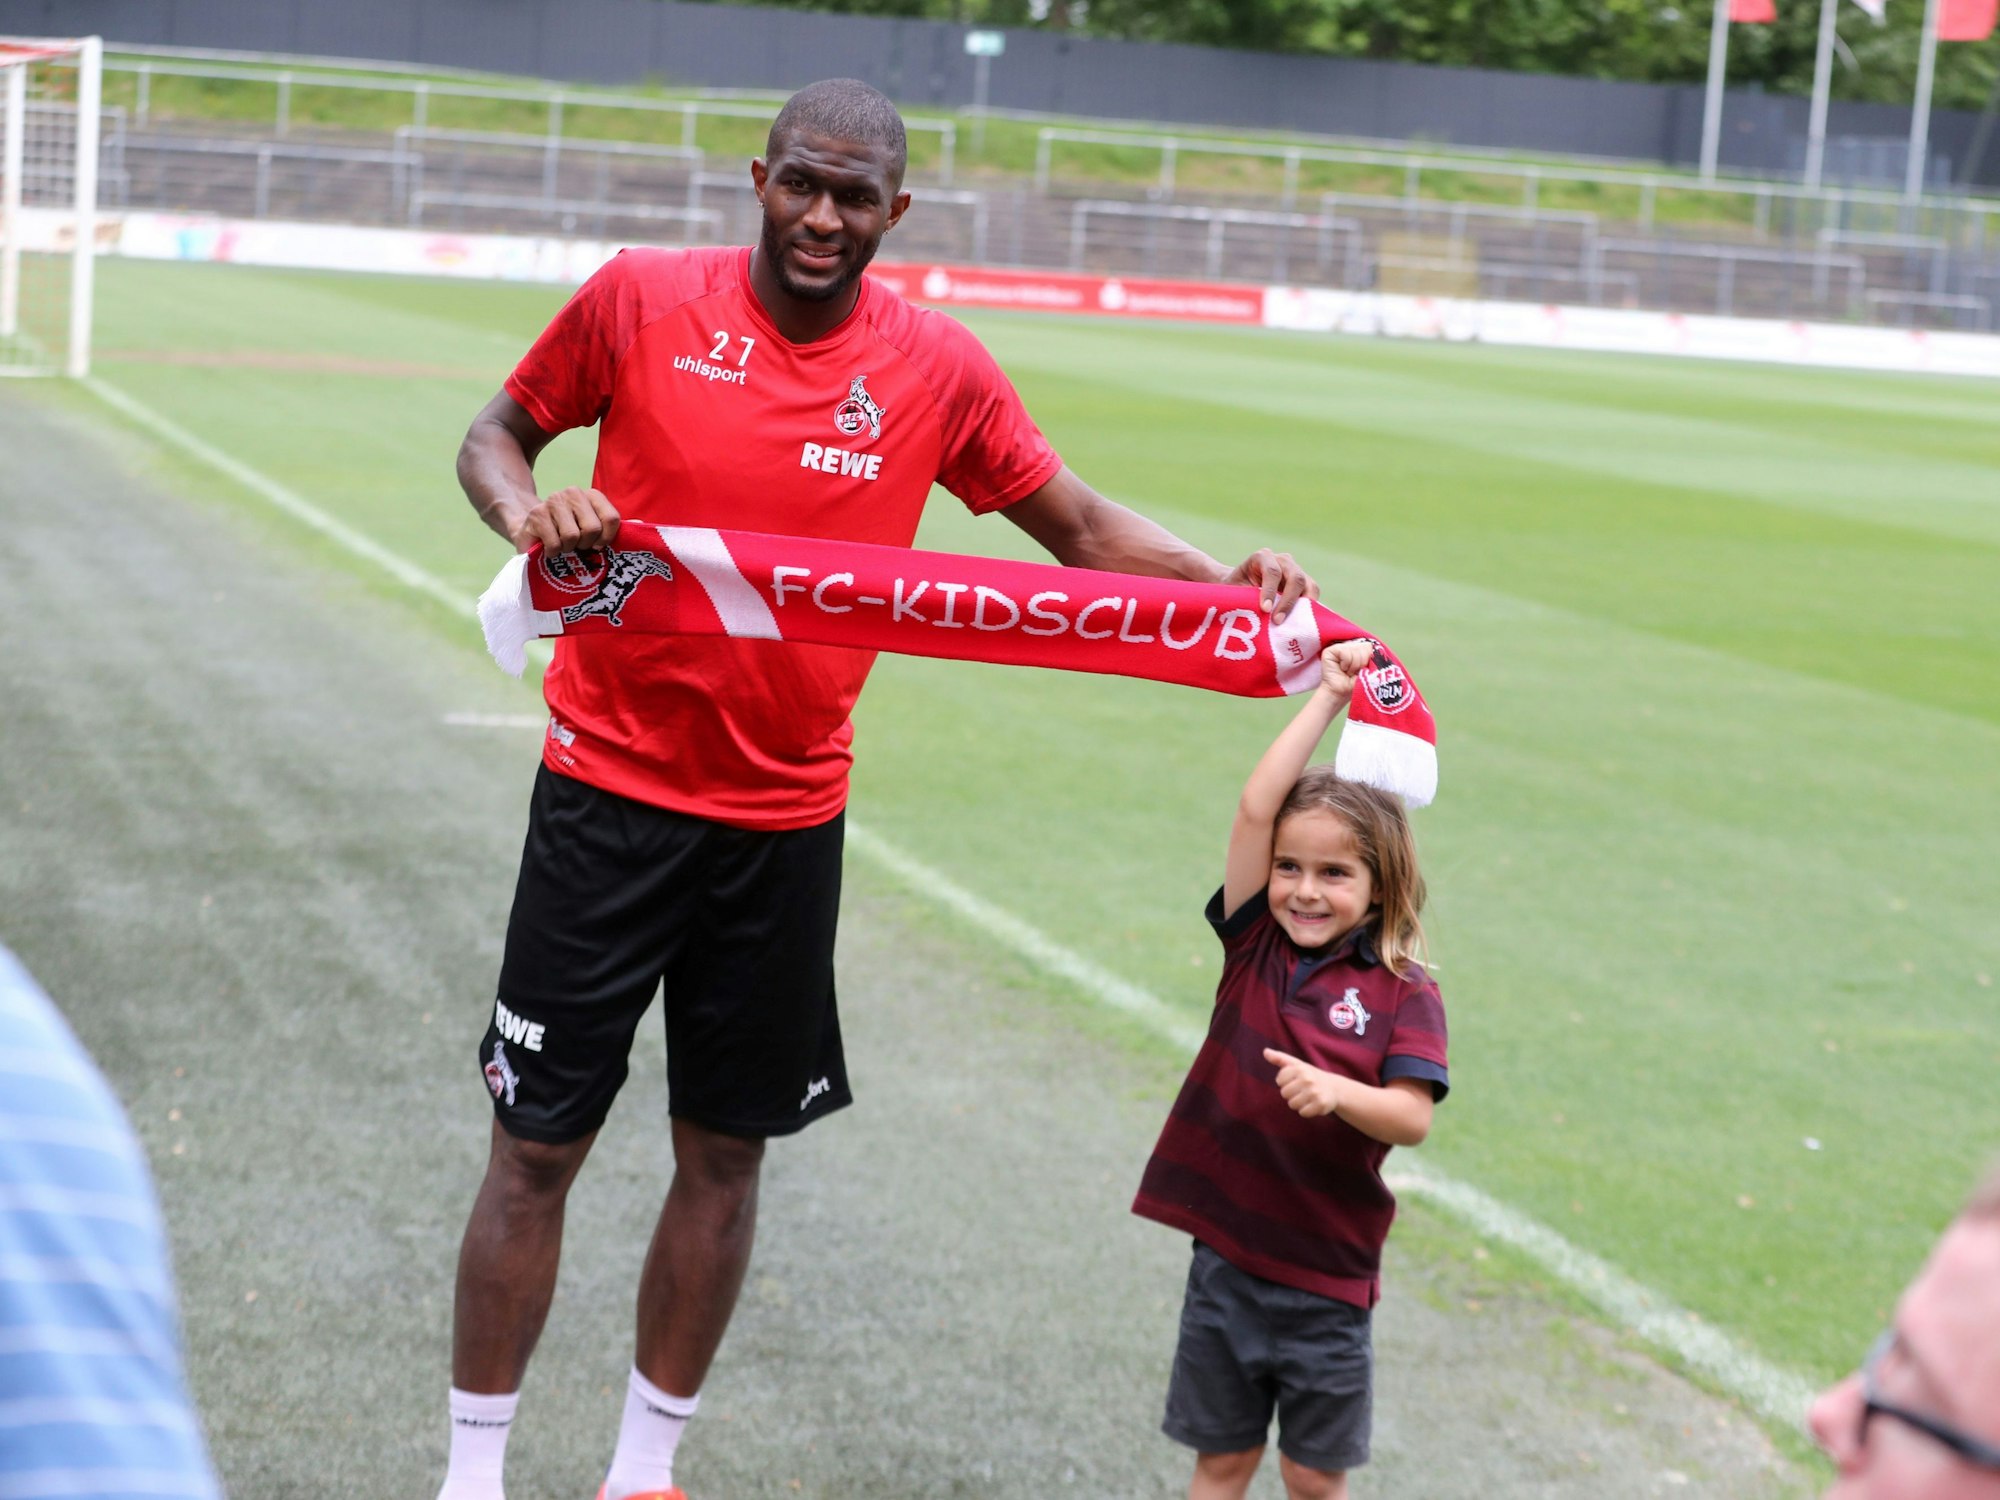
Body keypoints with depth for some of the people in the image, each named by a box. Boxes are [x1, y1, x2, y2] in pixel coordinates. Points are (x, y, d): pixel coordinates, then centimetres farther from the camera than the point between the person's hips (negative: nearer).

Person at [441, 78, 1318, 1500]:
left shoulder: (937, 369, -1)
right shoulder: (642, 300, -6)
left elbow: (1082, 525, 7)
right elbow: (499, 433, 7)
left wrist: (1230, 582, -10)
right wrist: (528, 508, -16)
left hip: (785, 821, 2)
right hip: (611, 789, -2)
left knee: (726, 1153, 10)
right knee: (538, 1143, 1)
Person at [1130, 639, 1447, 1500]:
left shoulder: (1404, 996, -8)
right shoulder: (1255, 944, -2)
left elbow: (1412, 1119, -18)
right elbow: (1256, 808, -11)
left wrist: (1338, 1092, -37)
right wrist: (1328, 698, -10)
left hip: (1328, 1275, -2)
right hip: (1227, 1257, 2)